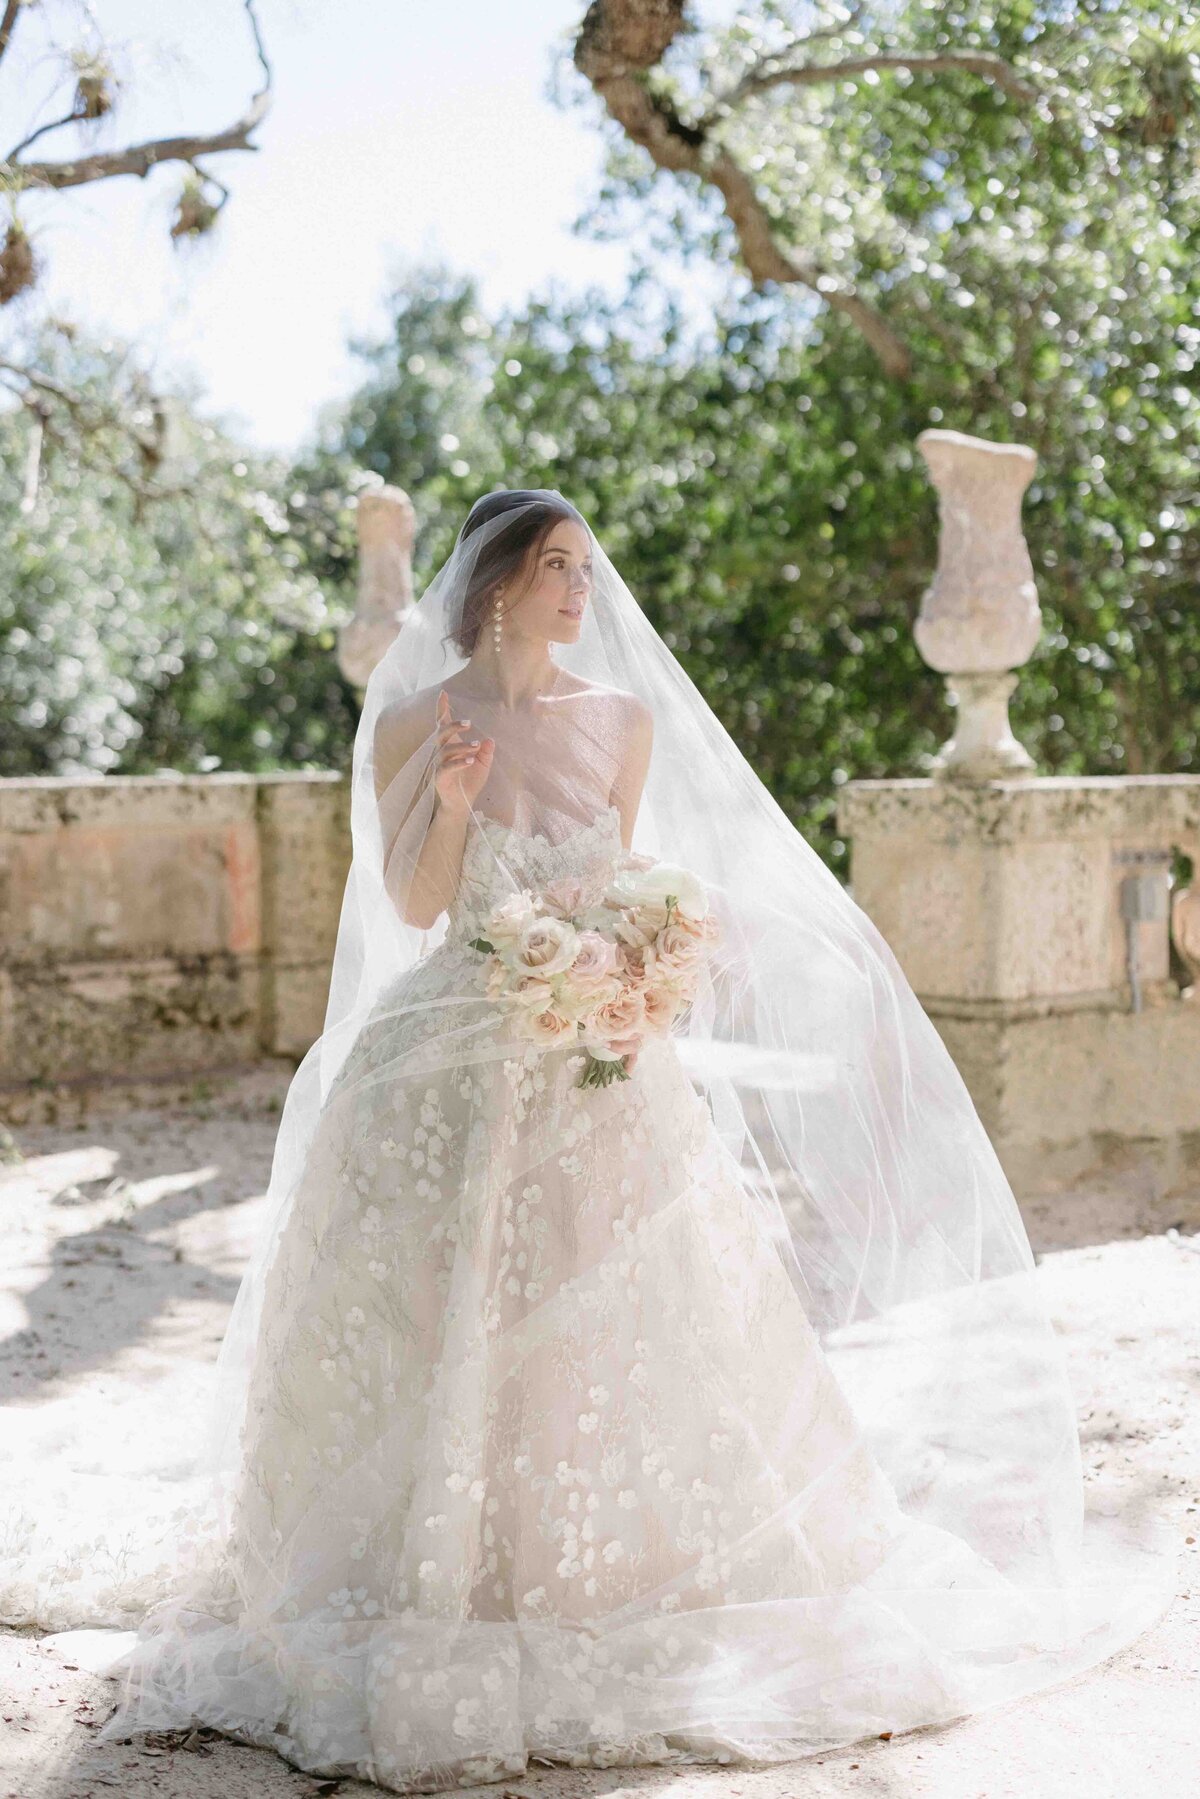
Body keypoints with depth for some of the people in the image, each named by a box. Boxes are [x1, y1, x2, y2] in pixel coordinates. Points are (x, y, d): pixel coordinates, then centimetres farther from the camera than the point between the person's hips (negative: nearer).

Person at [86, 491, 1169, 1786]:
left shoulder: (625, 719, 7)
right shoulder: (413, 722, -1)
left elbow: (623, 883, 13)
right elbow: (413, 908, -2)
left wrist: (633, 964, -6)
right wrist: (450, 802, -17)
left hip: (597, 1061, 2)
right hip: (456, 1069, -2)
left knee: (616, 1323, 3)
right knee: (450, 1328, -1)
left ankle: (623, 1573, 18)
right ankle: (448, 1576, 13)